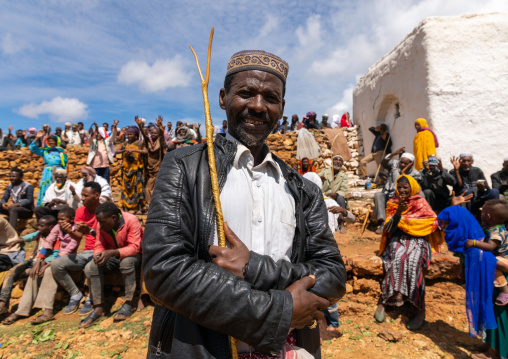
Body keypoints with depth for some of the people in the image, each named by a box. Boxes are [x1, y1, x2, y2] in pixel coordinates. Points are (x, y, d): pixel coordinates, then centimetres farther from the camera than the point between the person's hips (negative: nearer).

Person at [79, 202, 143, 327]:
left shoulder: (131, 220, -22)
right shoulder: (102, 225, -3)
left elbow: (134, 247, -27)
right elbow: (99, 246, 0)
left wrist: (111, 253, -40)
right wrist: (98, 254, -25)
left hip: (134, 255, -5)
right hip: (112, 257, 6)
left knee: (126, 261, -38)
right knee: (90, 268, -18)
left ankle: (129, 303, -23)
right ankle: (98, 308, -10)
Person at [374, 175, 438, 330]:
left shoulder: (420, 203, 10)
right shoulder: (392, 204, 11)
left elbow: (433, 221, -4)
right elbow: (390, 229, 2)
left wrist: (403, 219, -10)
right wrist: (397, 213, -18)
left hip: (417, 240, -1)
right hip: (398, 240, 1)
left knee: (411, 262, -31)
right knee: (397, 260, -32)